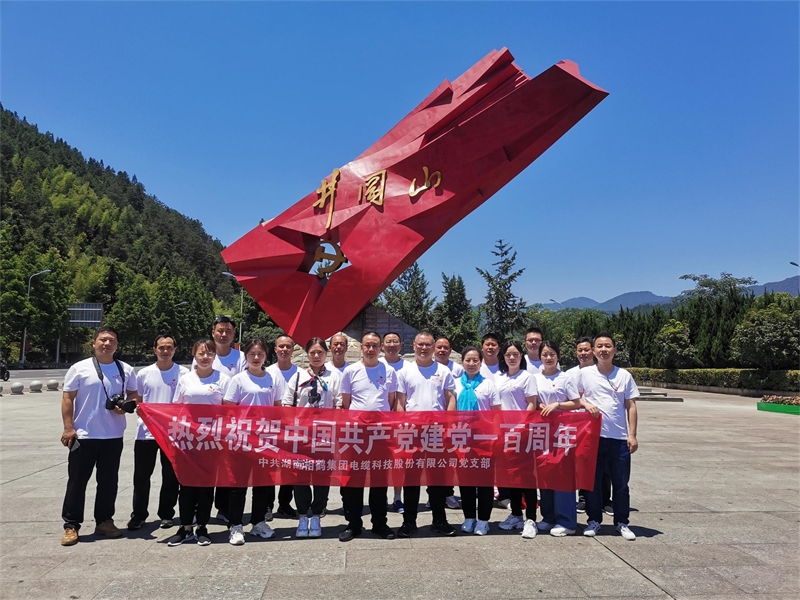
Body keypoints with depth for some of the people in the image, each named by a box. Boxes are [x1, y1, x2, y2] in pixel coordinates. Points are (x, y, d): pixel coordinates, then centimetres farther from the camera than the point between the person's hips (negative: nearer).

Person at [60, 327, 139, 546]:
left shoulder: (126, 370, 5)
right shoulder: (79, 369, -3)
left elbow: (133, 396, 13)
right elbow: (67, 399, -3)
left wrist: (126, 407, -9)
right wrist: (68, 428, -10)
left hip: (113, 436, 3)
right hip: (83, 435, -3)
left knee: (108, 481, 11)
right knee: (77, 481, 5)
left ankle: (104, 521, 23)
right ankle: (71, 525, 15)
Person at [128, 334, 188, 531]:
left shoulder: (183, 373, -2)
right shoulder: (144, 374, 4)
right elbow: (138, 400, 13)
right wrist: (137, 408, -7)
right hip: (146, 432, 1)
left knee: (170, 476, 9)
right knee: (141, 475, 6)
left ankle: (166, 514, 23)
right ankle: (138, 514, 21)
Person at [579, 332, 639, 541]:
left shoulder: (624, 375, 3)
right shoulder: (585, 373, 1)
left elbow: (630, 406, 4)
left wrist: (632, 435, -2)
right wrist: (585, 404, -11)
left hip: (619, 438, 1)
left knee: (621, 483, 8)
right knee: (593, 481, 8)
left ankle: (621, 522, 23)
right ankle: (594, 520, 22)